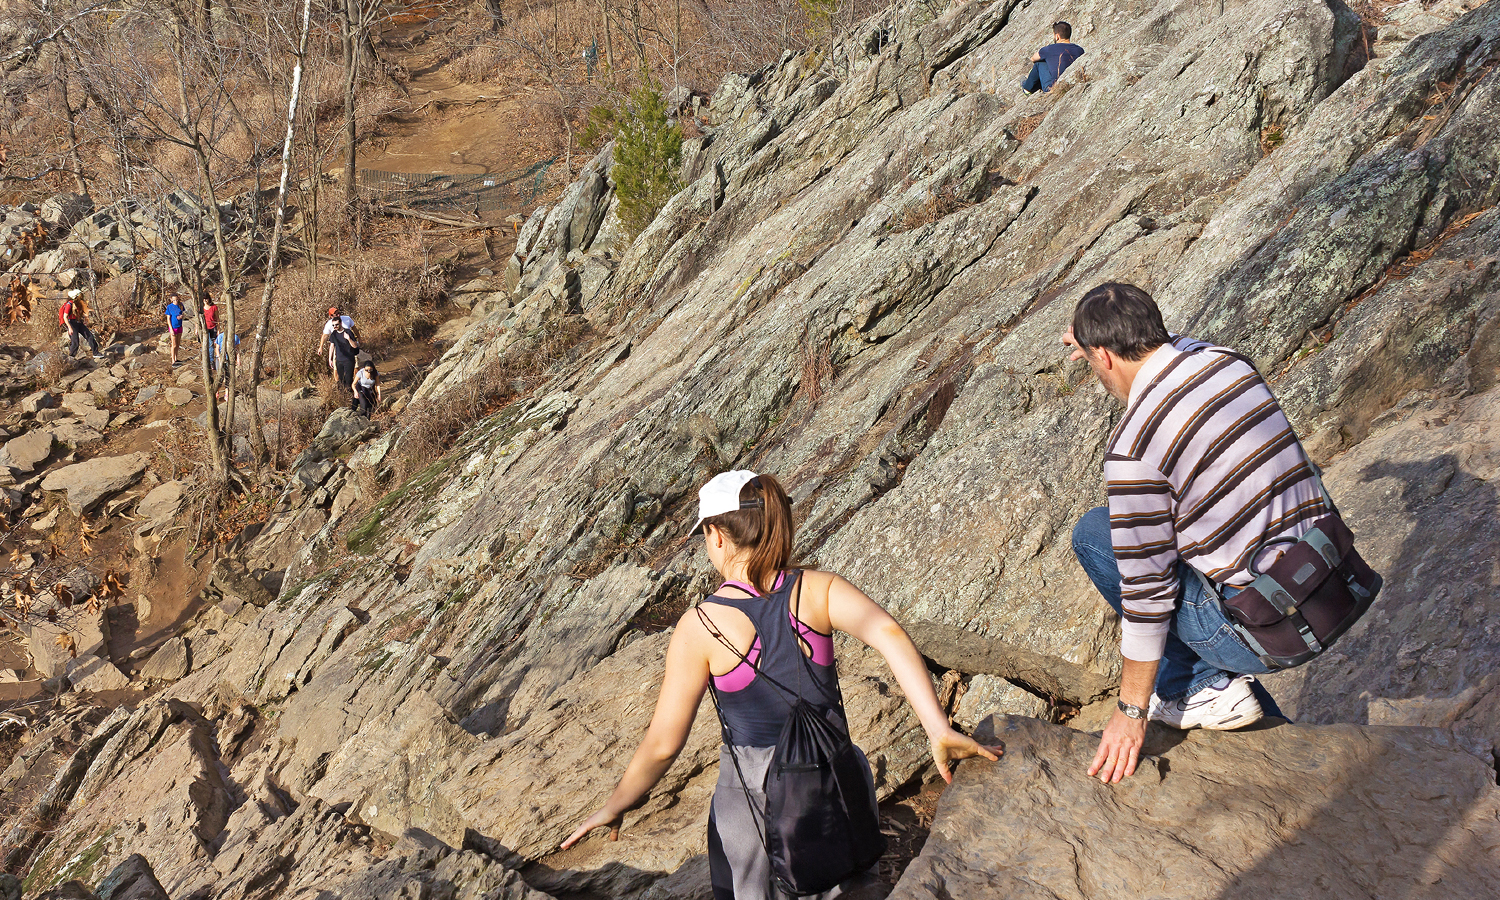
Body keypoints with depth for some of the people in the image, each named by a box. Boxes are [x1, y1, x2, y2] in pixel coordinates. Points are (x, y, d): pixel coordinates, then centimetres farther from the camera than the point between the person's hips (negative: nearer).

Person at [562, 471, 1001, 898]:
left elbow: (662, 745, -14)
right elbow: (888, 633, -29)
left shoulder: (700, 628, -18)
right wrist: (939, 732, -32)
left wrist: (614, 807, 2)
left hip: (753, 791, -3)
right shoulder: (818, 589, -12)